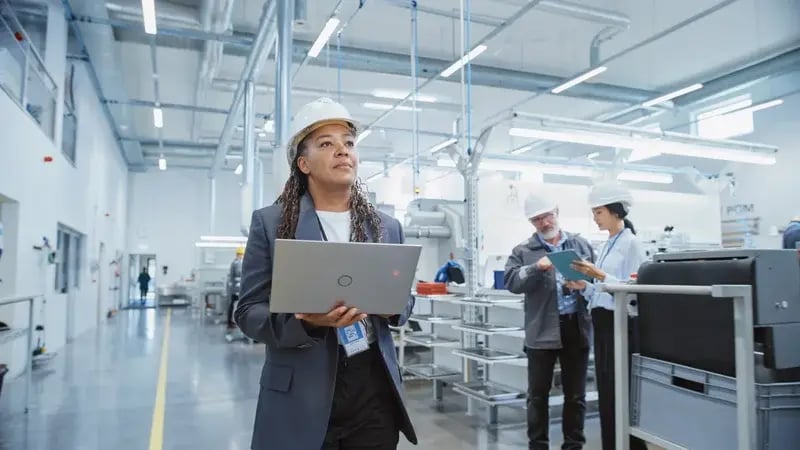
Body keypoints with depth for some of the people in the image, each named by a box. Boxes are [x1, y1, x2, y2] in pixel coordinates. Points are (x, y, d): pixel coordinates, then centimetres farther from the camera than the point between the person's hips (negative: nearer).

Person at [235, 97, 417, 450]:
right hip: (301, 395, -2)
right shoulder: (271, 223, -2)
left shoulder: (387, 227, 7)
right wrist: (306, 321, -21)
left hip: (374, 389, 3)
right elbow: (248, 312, -3)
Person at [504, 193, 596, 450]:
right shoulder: (523, 252, 3)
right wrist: (537, 268, -24)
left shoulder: (582, 245, 10)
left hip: (576, 328, 2)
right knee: (538, 394, 8)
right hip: (542, 330, -1)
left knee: (576, 394, 12)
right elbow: (511, 282, -11)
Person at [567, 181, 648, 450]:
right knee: (605, 390, 12)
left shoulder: (632, 244, -9)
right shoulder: (605, 247, 15)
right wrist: (584, 287, -1)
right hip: (601, 322, 8)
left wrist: (600, 276, -22)